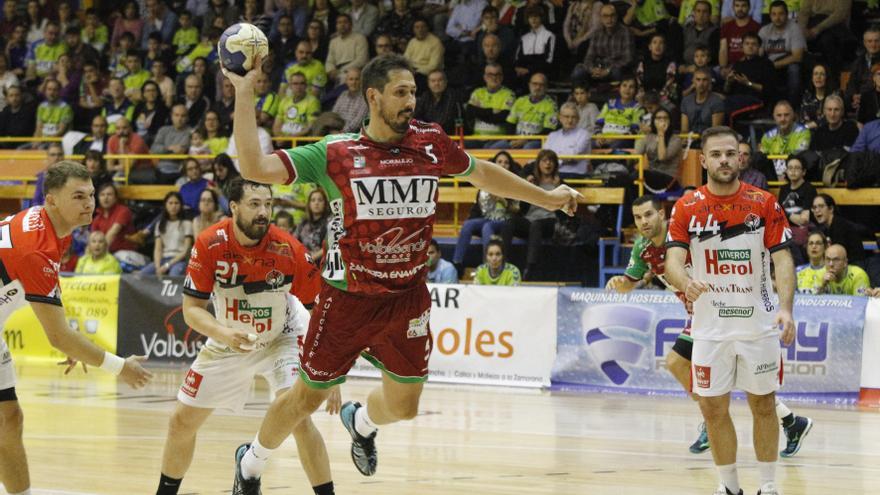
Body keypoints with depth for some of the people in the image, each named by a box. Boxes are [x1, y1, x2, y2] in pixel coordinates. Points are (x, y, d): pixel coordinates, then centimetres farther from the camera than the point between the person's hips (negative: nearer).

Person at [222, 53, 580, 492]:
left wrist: (547, 198, 23)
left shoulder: (431, 143, -2)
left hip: (408, 297, 3)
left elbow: (483, 174, 17)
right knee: (307, 398, 5)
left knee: (403, 406, 11)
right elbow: (255, 167, -19)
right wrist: (244, 95, -24)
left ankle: (360, 423, 48)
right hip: (348, 297, -3)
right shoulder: (336, 153, -12)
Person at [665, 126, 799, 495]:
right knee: (713, 408, 3)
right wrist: (686, 282, -35)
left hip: (759, 324, -1)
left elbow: (782, 258, -8)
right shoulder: (687, 208, -3)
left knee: (763, 405, 7)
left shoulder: (764, 203, -5)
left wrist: (785, 308, -24)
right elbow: (674, 260, -10)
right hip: (710, 326, 1)